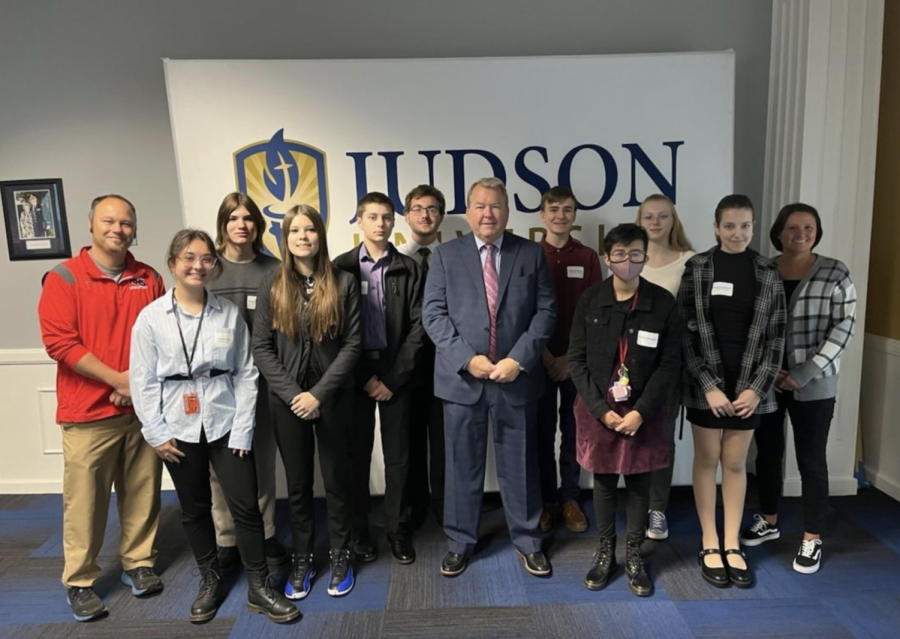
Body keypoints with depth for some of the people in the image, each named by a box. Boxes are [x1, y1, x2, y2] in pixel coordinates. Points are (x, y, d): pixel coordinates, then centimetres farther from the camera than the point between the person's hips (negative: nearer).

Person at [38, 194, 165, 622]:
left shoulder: (149, 280, 7)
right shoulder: (64, 278, -3)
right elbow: (59, 343, -12)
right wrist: (118, 379, -14)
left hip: (144, 408, 3)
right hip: (88, 413, -3)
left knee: (142, 494, 11)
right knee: (84, 500, 4)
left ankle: (139, 563, 28)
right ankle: (80, 581, 20)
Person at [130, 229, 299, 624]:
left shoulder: (230, 313, -2)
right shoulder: (151, 317, -4)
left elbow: (246, 374, -1)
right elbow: (143, 381, -2)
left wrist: (242, 429, -6)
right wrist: (156, 433, -6)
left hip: (225, 422, 0)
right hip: (179, 427, 0)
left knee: (246, 505, 2)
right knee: (194, 509, 15)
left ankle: (259, 588, 19)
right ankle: (209, 582, 35)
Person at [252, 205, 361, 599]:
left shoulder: (343, 283, -3)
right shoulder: (271, 287, 1)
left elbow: (352, 343, -7)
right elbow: (261, 348, -1)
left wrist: (319, 393, -14)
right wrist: (292, 394, -12)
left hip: (333, 398, -1)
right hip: (287, 400, 1)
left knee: (336, 479, 10)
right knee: (298, 483, 12)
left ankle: (340, 557, 29)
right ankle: (301, 559, 29)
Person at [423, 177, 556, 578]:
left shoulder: (531, 254, 5)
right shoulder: (445, 255, 3)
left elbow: (546, 311, 0)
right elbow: (434, 314, -3)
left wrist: (519, 359, -12)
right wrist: (467, 359, -14)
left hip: (516, 376, 1)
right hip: (461, 377, 0)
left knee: (520, 463, 12)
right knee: (462, 464, 11)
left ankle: (527, 541, 29)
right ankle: (460, 541, 27)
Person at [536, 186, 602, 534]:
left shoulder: (588, 257, 2)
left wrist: (571, 356, -7)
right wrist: (545, 354, -9)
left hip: (577, 360, 1)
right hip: (541, 359, -1)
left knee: (573, 431, 10)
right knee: (543, 432, 8)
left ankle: (570, 499, 23)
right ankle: (546, 500, 21)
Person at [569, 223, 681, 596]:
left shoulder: (663, 303, -5)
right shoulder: (589, 301, -3)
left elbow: (671, 363, -5)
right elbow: (577, 359, -3)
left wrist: (641, 411, -13)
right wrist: (601, 409, -11)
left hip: (645, 412, 0)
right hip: (598, 409, 1)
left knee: (639, 484, 10)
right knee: (603, 482, 12)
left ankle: (634, 555, 28)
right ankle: (605, 552, 30)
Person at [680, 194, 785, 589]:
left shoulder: (768, 273, 2)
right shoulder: (696, 268, -4)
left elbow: (775, 336, 2)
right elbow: (685, 332, -7)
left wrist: (757, 388, -7)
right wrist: (708, 385, -13)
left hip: (748, 386, 2)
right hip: (706, 384, -1)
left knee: (736, 463, 10)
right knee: (707, 460, 7)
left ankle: (732, 545, 23)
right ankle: (710, 544, 21)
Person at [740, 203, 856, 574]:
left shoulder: (835, 274, -2)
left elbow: (843, 328, -7)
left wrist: (806, 373, -15)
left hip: (813, 386, -2)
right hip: (765, 383, 3)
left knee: (811, 461, 5)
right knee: (767, 454, 14)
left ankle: (812, 540, 19)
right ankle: (768, 522, 32)